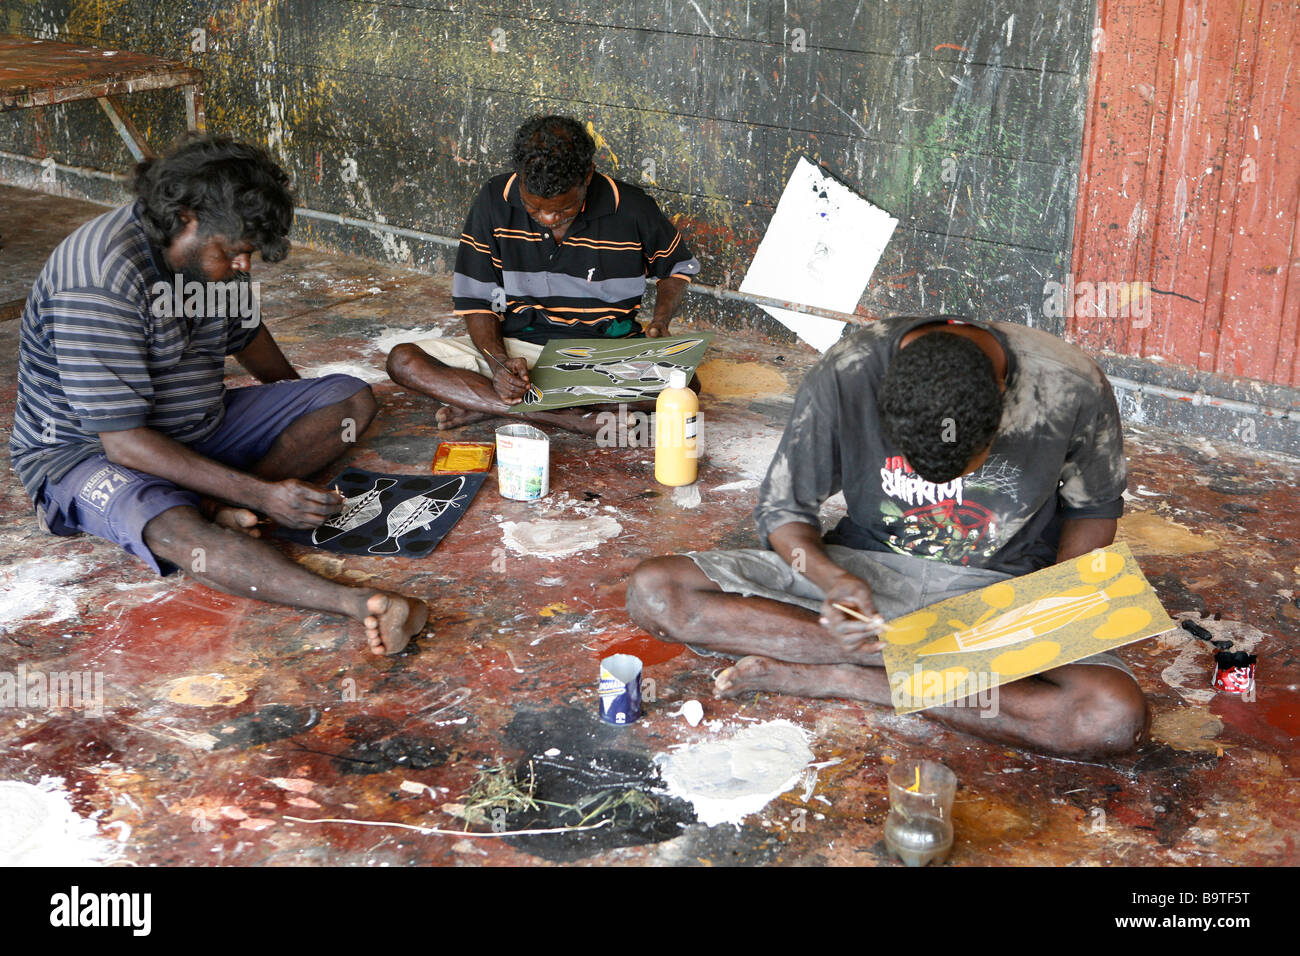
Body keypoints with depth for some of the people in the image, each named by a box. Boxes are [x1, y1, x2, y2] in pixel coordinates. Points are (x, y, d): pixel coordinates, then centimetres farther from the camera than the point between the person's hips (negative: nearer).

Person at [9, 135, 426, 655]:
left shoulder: (213, 250, -3)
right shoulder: (100, 283, -29)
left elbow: (246, 331, 19)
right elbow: (124, 443, -31)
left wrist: (304, 405, 35)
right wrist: (263, 494, -35)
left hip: (198, 427, 9)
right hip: (88, 451, -8)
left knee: (353, 398, -1)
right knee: (173, 529, -41)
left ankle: (221, 507, -22)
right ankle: (358, 604, -61)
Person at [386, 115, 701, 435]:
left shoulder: (631, 210, -10)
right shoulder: (495, 202, -9)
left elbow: (678, 266, 10)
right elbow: (475, 300, -4)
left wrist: (660, 322, -10)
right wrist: (498, 362, -22)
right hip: (516, 345, 1)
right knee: (403, 361, -20)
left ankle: (488, 405, -25)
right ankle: (568, 418, -31)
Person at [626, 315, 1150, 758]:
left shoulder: (1071, 388, -19)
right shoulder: (845, 377, -20)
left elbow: (1094, 509, 1)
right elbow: (782, 508, -7)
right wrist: (831, 578, -29)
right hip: (867, 568, 1)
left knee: (1117, 717, -34)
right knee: (653, 590, -19)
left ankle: (835, 677, -23)